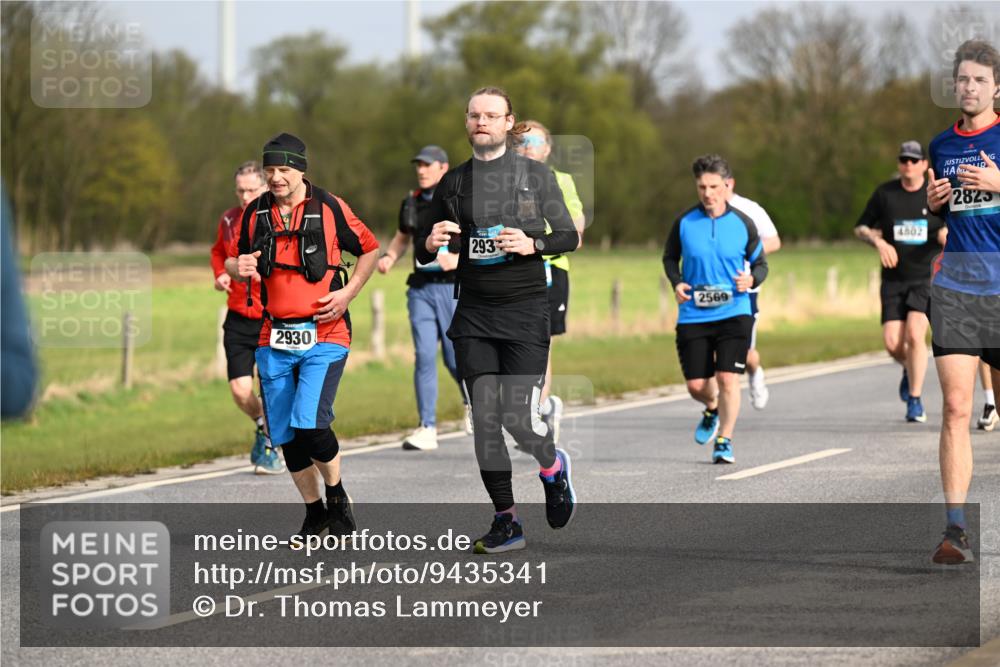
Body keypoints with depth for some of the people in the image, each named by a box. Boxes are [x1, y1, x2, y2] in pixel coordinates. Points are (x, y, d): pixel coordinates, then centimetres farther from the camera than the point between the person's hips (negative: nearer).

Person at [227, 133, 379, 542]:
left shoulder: (329, 208, -4)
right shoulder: (256, 213, 6)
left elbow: (370, 249, 8)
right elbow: (238, 263, 18)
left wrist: (348, 293, -5)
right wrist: (238, 268, -6)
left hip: (324, 335, -4)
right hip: (274, 338, 4)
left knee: (309, 423, -19)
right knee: (285, 435, 5)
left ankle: (337, 498, 6)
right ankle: (314, 513, 23)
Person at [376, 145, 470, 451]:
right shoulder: (412, 202, 11)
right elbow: (402, 238, 25)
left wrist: (458, 259, -21)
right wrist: (389, 257, 5)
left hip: (454, 288, -3)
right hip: (421, 288, 3)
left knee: (455, 357, -2)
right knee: (424, 356, -7)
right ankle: (427, 428, -6)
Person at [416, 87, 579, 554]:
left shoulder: (535, 174, 3)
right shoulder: (452, 183, 10)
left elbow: (570, 236, 5)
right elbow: (423, 254, 14)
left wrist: (532, 243, -14)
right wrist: (430, 243, -9)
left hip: (525, 310, -3)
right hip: (473, 316, 3)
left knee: (519, 418, -11)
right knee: (484, 421, -1)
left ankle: (553, 466, 23)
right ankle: (506, 520, 8)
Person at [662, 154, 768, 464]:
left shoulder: (743, 223, -2)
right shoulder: (684, 222, -1)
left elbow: (760, 263, 9)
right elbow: (670, 257, 14)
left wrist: (752, 279, -13)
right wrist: (676, 283, -5)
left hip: (734, 313, -1)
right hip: (693, 315, 1)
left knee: (728, 378, -11)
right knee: (695, 385, 2)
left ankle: (725, 441, 2)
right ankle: (713, 409, 37)